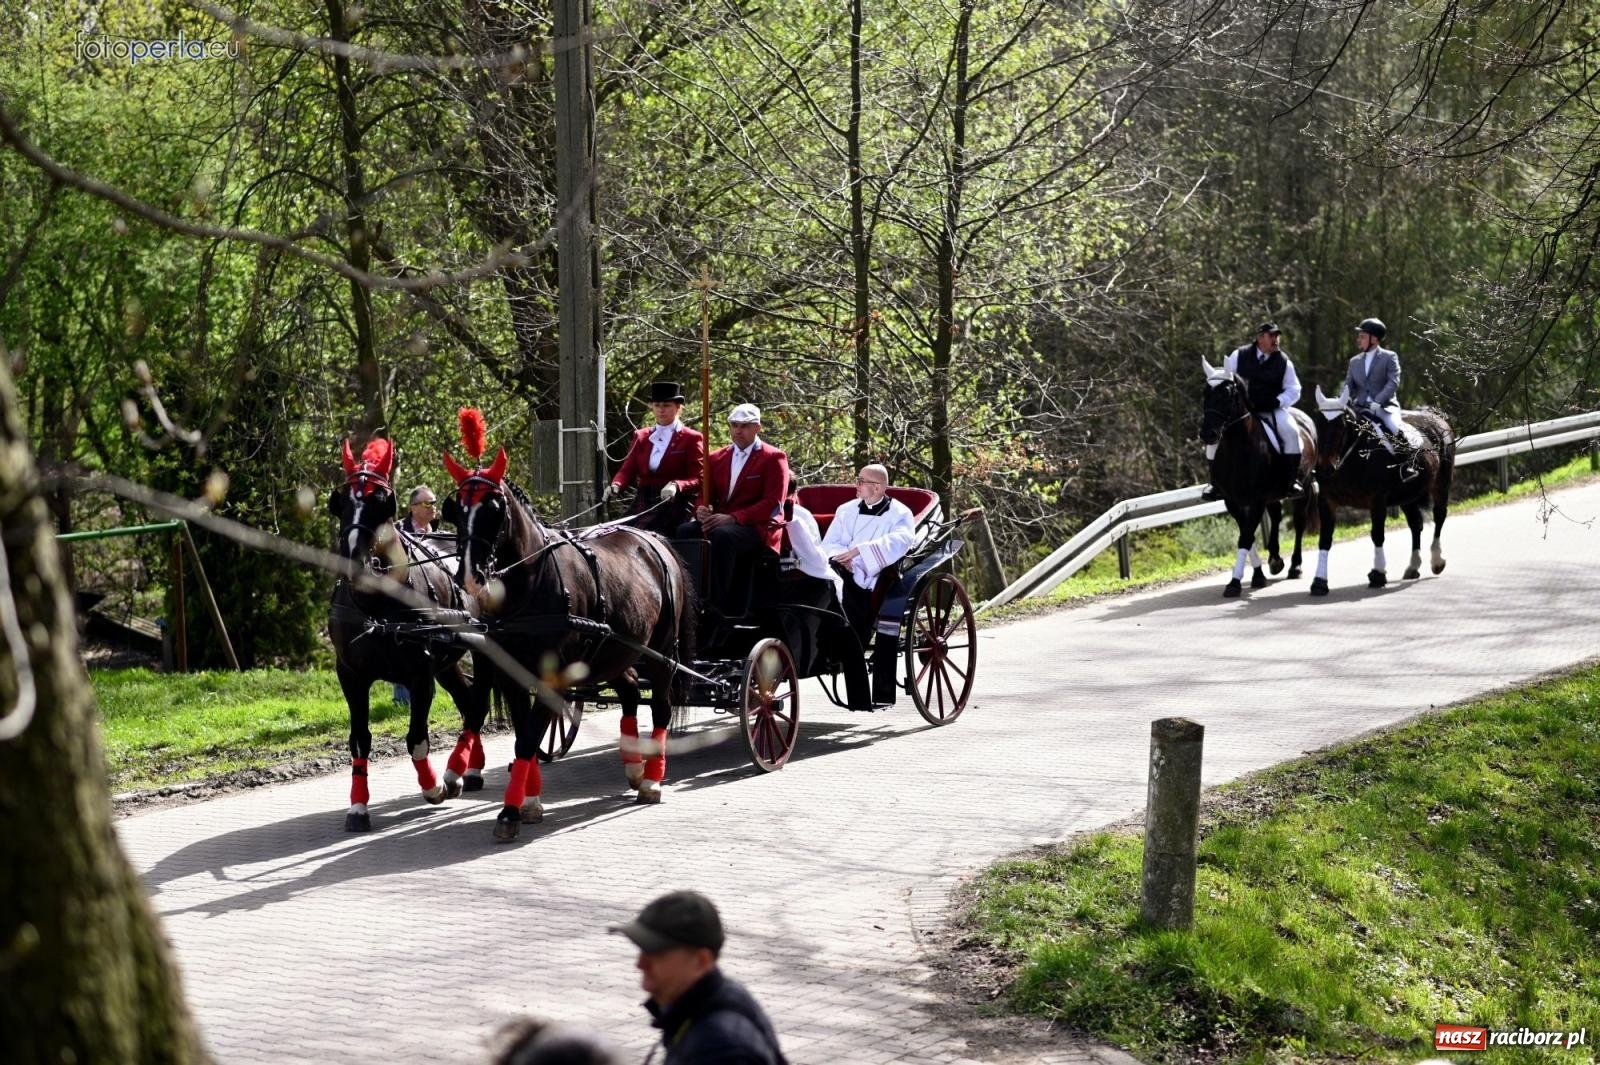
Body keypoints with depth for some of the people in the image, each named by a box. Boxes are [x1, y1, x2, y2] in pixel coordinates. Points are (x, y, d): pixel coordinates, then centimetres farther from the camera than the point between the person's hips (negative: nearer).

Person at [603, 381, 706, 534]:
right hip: (642, 503, 5)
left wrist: (676, 485, -22)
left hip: (671, 506, -5)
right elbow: (627, 470, 14)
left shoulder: (691, 439, 4)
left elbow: (698, 480, -2)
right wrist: (616, 485, -10)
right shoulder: (641, 436, 20)